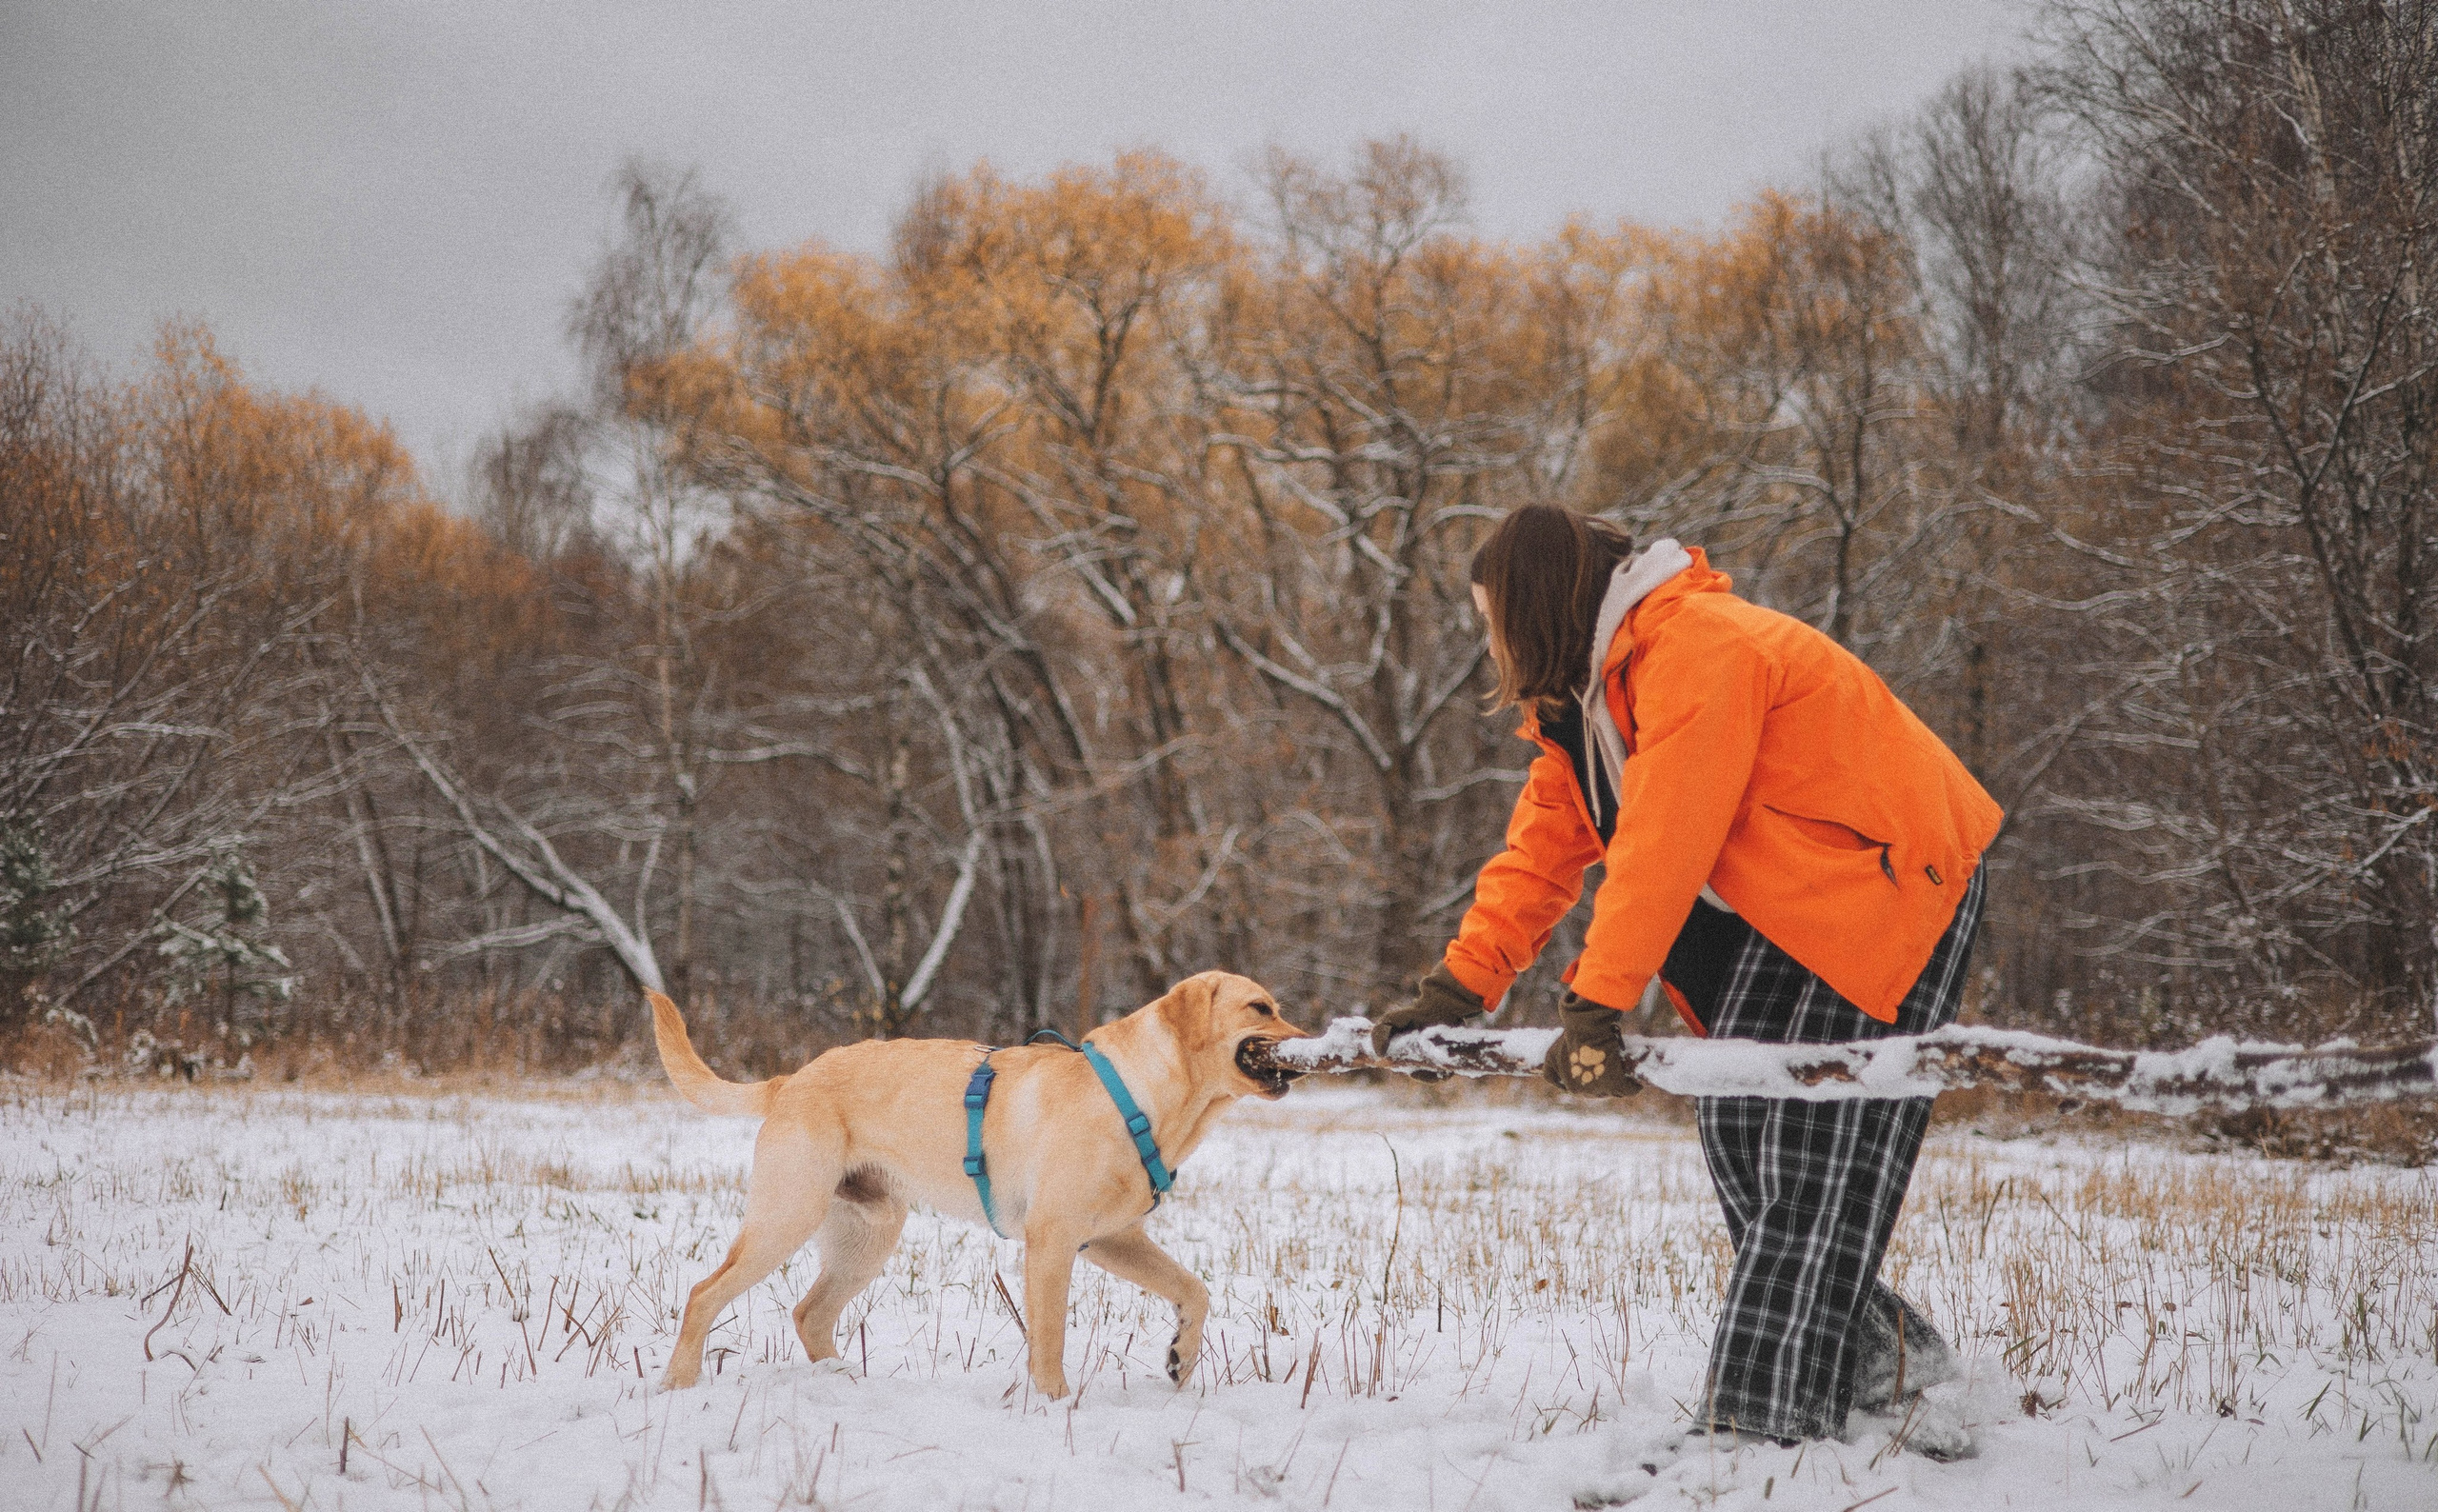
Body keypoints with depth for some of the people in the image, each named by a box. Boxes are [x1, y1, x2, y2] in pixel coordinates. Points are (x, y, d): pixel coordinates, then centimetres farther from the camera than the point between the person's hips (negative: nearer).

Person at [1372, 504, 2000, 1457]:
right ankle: (1884, 1361, 8)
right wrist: (1456, 990, -4)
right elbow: (1545, 845, 5)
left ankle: (1763, 1414, -15)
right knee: (1735, 1119, 0)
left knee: (1818, 1148, -13)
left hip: (1889, 880, -9)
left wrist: (1597, 1008, -31)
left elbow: (1661, 844, -30)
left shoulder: (1697, 649, -24)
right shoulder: (1586, 690, 8)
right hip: (1785, 905, 10)